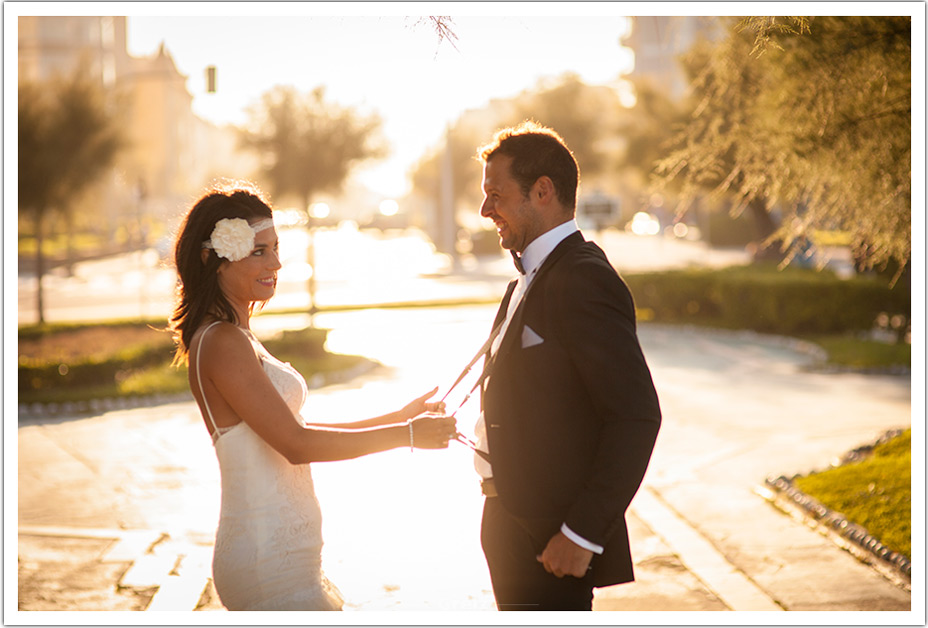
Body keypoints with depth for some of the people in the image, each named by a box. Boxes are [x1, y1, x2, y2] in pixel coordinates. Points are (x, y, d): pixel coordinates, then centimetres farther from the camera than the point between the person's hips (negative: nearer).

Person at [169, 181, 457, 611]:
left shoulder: (233, 337, 14)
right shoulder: (223, 343, -16)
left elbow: (291, 429, 17)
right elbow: (295, 444, -20)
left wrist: (398, 416, 13)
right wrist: (406, 434, -14)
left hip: (281, 555, 10)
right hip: (268, 560, -10)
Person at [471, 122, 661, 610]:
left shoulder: (583, 281, -18)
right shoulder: (533, 277, 14)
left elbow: (636, 417, -23)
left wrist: (582, 534, -22)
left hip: (551, 542, -10)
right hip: (513, 524, 10)